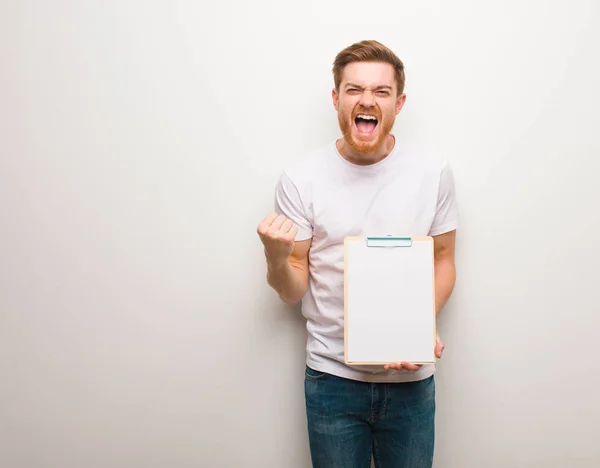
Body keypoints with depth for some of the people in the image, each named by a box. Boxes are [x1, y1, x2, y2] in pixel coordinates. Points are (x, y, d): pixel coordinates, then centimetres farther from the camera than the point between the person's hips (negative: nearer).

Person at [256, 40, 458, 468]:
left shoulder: (433, 173, -3)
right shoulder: (299, 180, -7)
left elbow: (443, 261, 6)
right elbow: (292, 292, -2)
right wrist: (276, 256, -24)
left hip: (410, 378, 1)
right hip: (331, 378, -1)